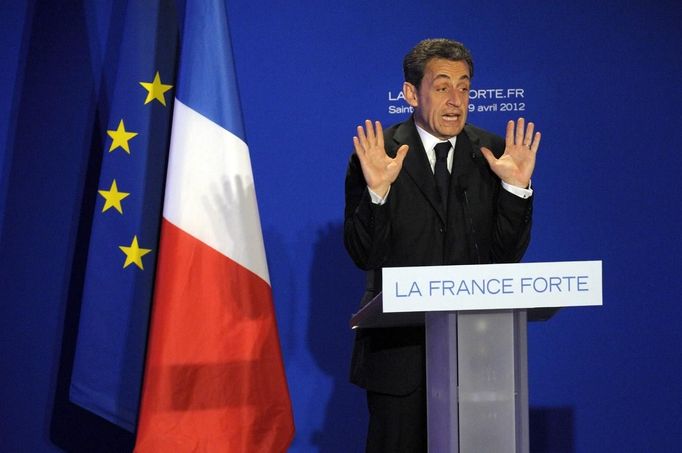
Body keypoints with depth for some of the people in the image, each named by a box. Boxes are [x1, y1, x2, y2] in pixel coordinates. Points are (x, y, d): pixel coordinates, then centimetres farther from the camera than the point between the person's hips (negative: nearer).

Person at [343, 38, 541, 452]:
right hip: (398, 344, -2)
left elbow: (508, 254, 0)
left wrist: (516, 186, -13)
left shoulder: (494, 154, 4)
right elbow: (364, 256, -8)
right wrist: (378, 191, -22)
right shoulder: (375, 154, -3)